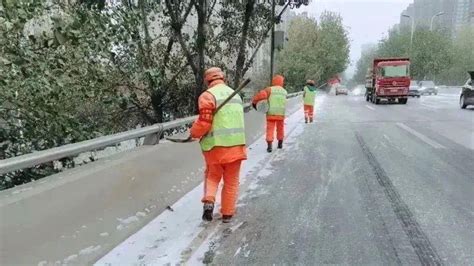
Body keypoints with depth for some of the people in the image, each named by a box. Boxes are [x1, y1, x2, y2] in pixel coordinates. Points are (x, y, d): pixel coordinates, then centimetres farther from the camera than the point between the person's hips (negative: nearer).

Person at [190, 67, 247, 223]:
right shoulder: (235, 94, 14)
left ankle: (208, 201, 0)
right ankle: (227, 213, 20)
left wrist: (194, 133, 3)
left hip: (216, 145, -3)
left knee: (212, 176, 19)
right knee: (231, 181, 14)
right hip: (236, 144, 4)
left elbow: (204, 122, -14)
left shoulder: (208, 95, -7)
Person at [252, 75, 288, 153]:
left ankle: (270, 146, -8)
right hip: (281, 114, 3)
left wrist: (254, 102, -8)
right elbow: (281, 102, 7)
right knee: (280, 129, 19)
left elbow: (262, 94, -21)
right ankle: (280, 144, 32)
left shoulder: (270, 89, -5)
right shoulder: (284, 91, 9)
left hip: (271, 114, -3)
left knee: (270, 129, 1)